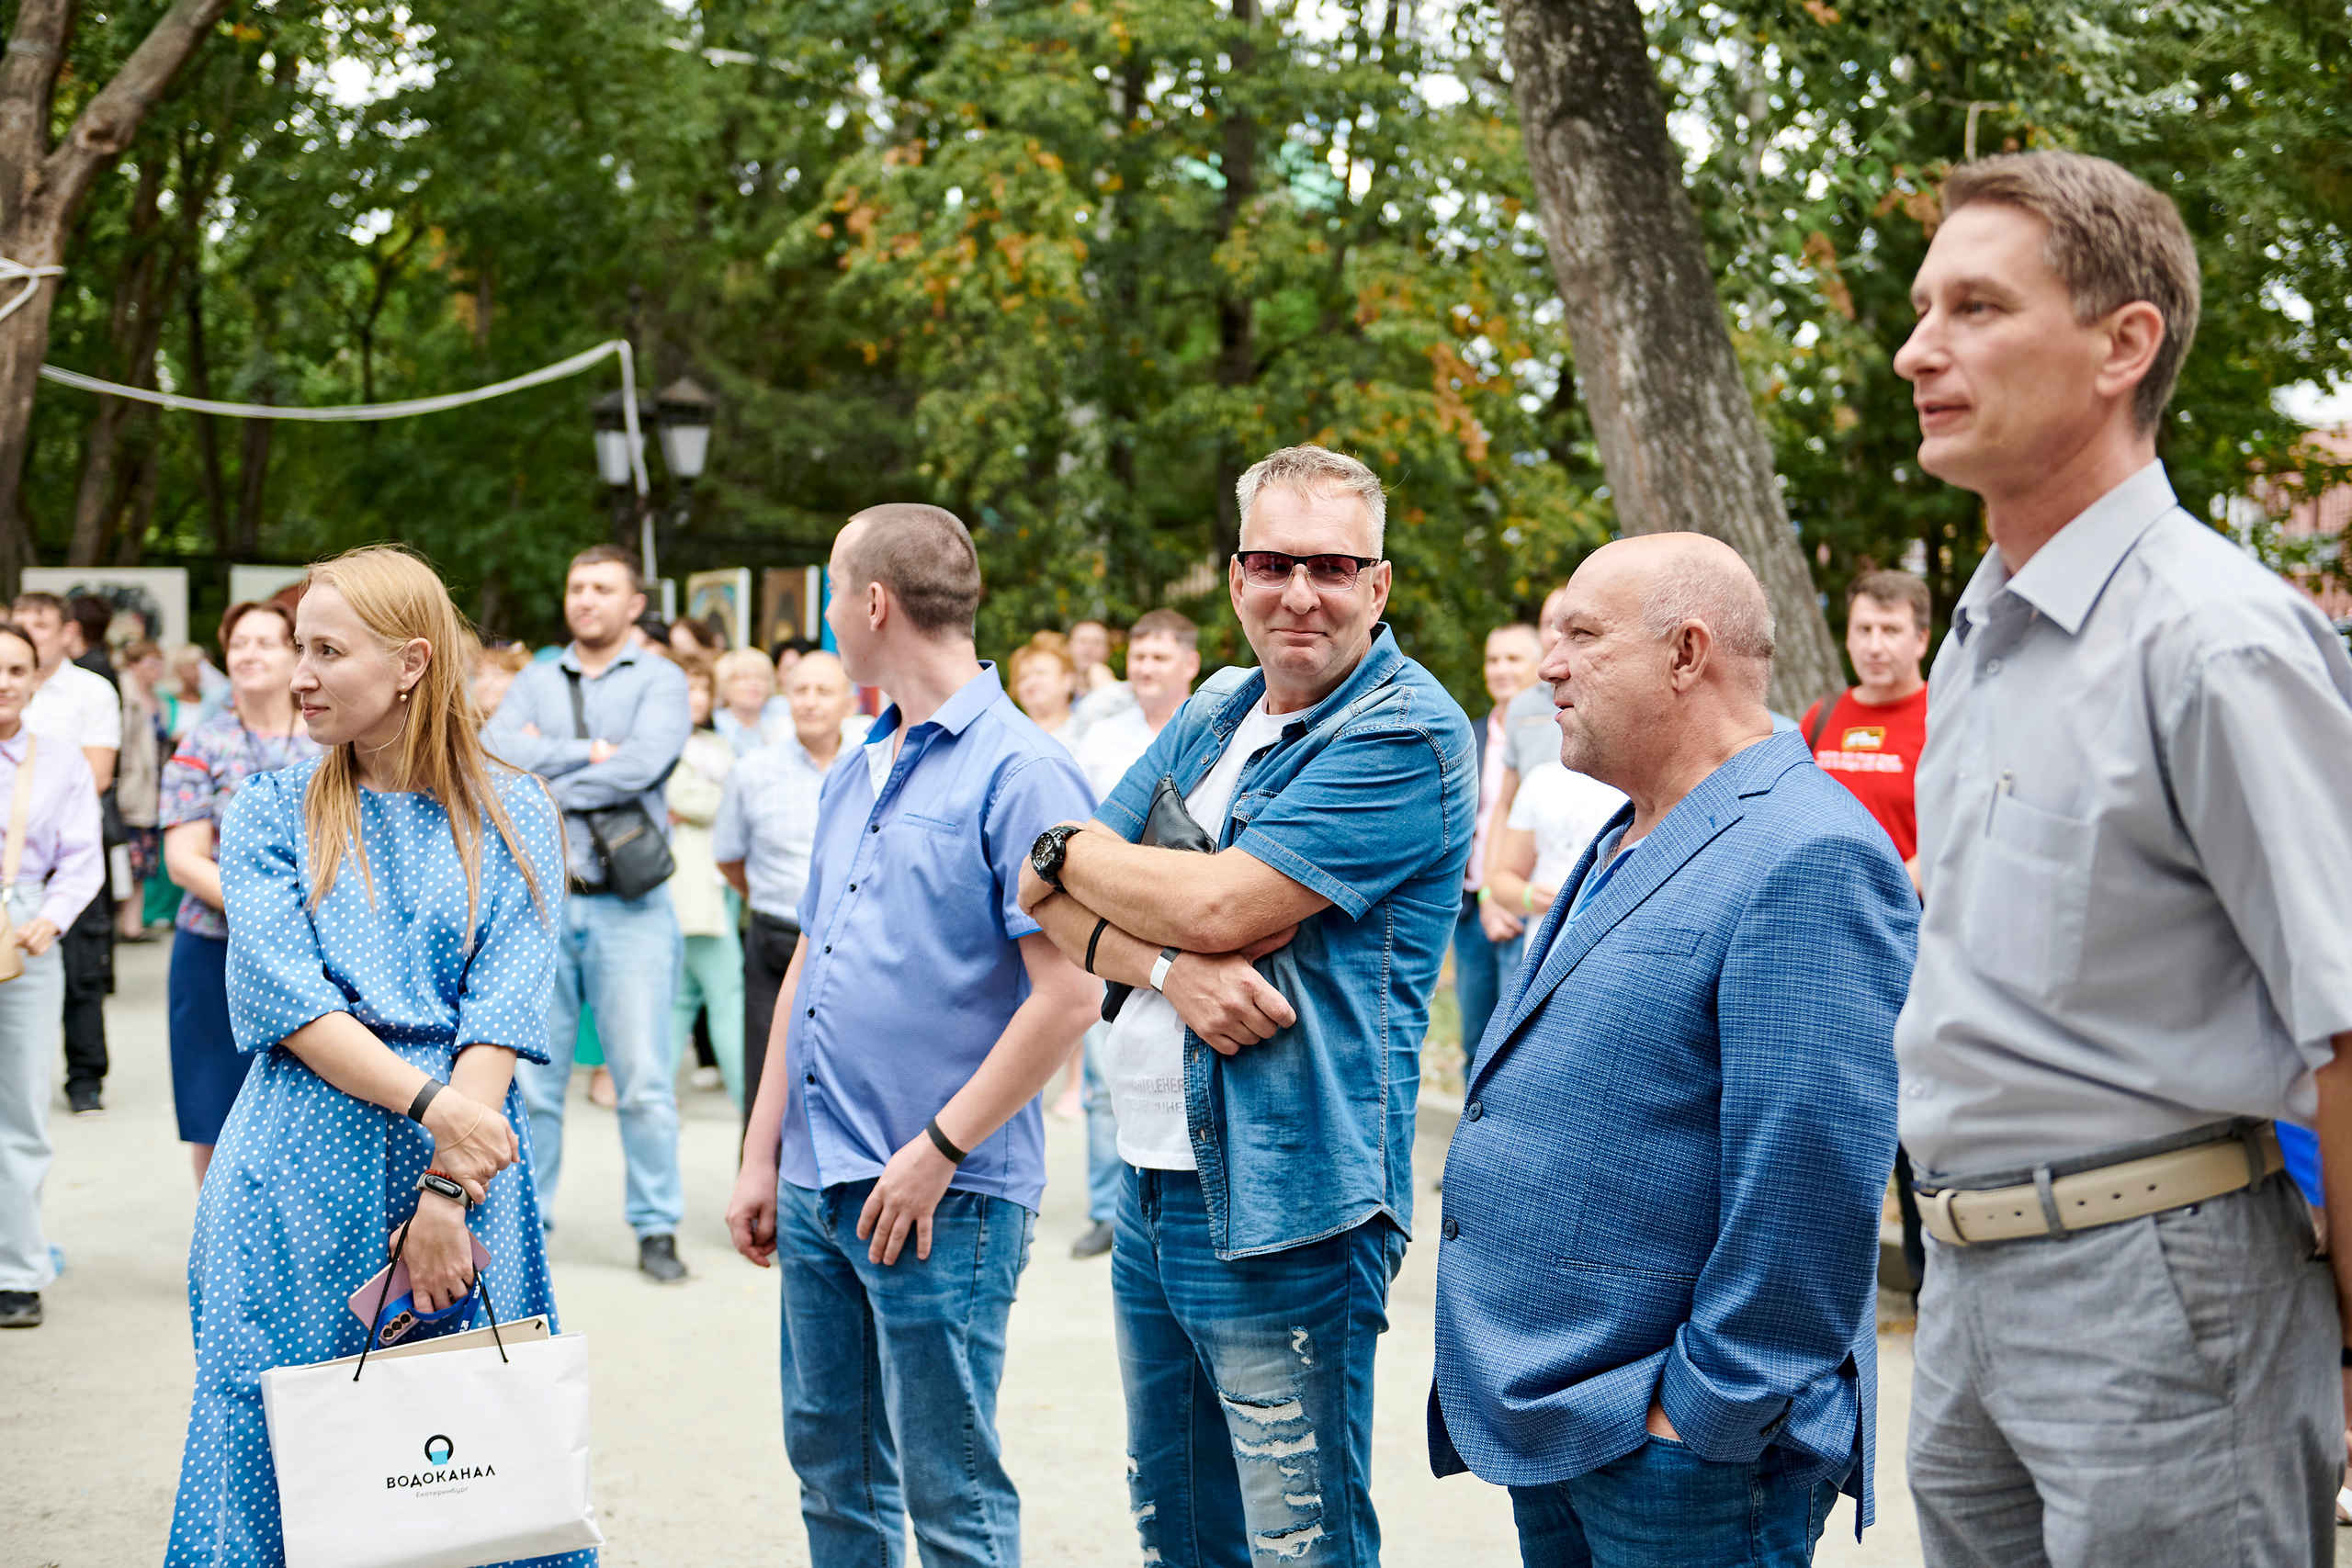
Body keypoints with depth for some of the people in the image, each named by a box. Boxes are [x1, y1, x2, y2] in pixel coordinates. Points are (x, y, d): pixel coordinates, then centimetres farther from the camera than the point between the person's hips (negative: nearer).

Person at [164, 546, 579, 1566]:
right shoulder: (269, 815, 6)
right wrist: (428, 1100, -18)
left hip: (466, 1163, 0)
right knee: (283, 1457, 4)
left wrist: (446, 1194, -15)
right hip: (301, 1179, 0)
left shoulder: (512, 819, 4)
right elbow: (285, 1001, -6)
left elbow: (504, 1015, -5)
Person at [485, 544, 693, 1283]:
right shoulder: (536, 682, 15)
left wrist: (548, 785, -6)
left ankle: (656, 1229, 6)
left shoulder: (659, 680, 5)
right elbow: (493, 752, -3)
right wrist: (589, 754, -9)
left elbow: (643, 764, -13)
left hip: (628, 908, -3)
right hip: (538, 898, 3)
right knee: (529, 1076, 5)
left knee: (644, 1079, -3)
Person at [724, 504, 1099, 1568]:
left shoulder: (1017, 772, -12)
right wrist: (763, 1152, 14)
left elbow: (1069, 992, -18)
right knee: (831, 1473, 17)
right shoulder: (852, 779, 14)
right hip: (819, 1189, 8)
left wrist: (939, 1151, -17)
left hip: (945, 1199, -8)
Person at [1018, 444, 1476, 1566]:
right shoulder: (1215, 714, 13)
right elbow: (1055, 903, 7)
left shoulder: (1407, 734, -13)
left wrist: (1073, 855, -2)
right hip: (1152, 1183, 8)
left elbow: (1220, 906, -21)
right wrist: (1167, 965, -15)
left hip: (1283, 1212, -8)